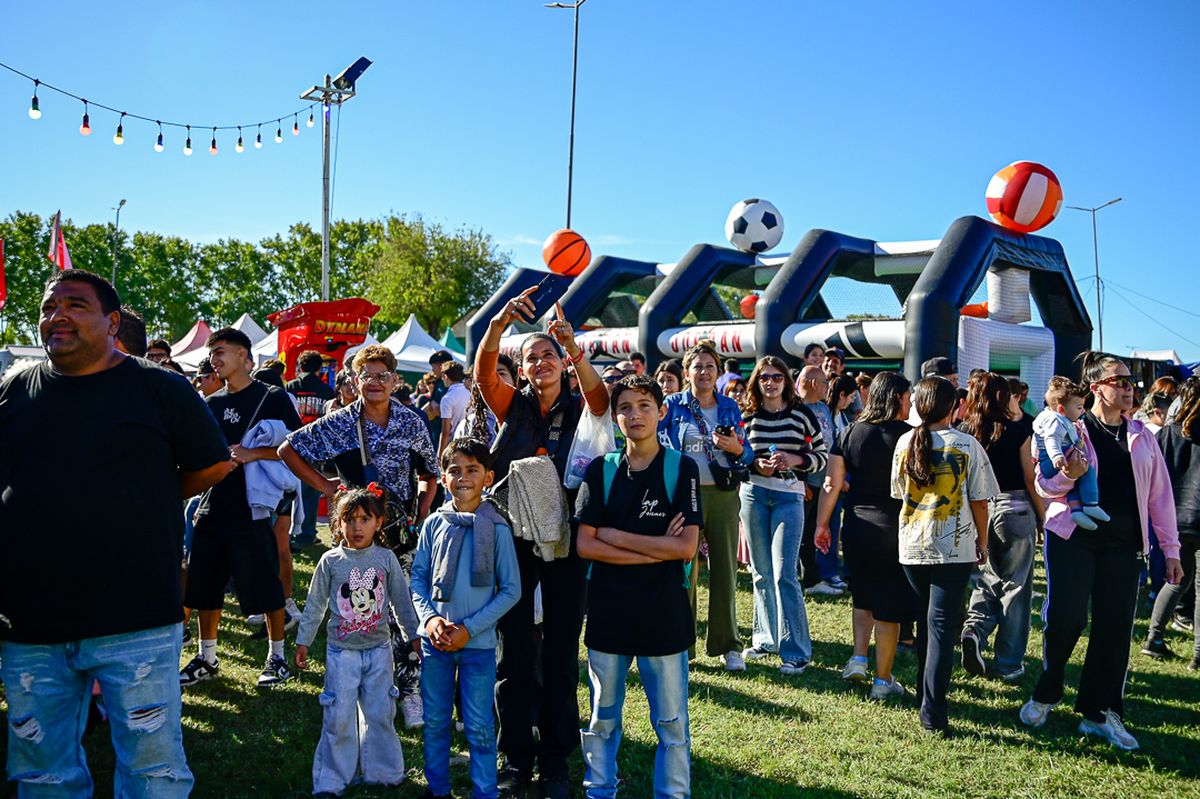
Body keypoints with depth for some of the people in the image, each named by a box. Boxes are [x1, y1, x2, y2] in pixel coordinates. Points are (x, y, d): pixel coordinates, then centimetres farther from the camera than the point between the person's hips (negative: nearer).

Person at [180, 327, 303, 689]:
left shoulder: (273, 397, -4)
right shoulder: (212, 403, 14)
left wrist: (253, 453, -18)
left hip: (252, 507, -6)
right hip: (213, 506, 6)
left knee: (264, 586, 0)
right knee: (204, 585, 11)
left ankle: (277, 656, 15)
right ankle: (207, 657, 25)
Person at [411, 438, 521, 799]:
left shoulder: (497, 528, -8)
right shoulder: (434, 524, -1)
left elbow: (511, 590, -6)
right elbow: (418, 578, 6)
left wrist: (469, 629, -11)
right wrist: (429, 618, -11)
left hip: (478, 642, -2)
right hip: (434, 638, 3)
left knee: (479, 726, 5)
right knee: (435, 720, 15)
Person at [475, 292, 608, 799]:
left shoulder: (578, 410, 0)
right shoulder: (512, 406, 3)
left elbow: (600, 398, -23)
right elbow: (483, 374, -17)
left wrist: (574, 348, -40)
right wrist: (499, 323, -34)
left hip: (564, 542, -1)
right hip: (513, 538, 1)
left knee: (561, 654, 7)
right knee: (513, 653, 7)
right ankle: (517, 757, 20)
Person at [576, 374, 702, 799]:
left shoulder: (682, 468, -4)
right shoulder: (600, 470, 2)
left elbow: (685, 546, -12)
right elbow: (585, 545, -6)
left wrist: (614, 535, -10)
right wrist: (654, 549, -12)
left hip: (664, 612, -2)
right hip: (608, 610, 2)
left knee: (671, 723, 8)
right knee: (602, 717, 15)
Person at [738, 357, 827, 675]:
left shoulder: (802, 414, 0)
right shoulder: (747, 416, 5)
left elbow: (822, 456, 4)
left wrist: (794, 460, -12)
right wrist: (755, 465, -10)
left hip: (789, 497, -3)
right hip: (753, 495, 3)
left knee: (784, 574, -9)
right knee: (761, 573, 10)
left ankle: (796, 651, -3)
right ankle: (766, 639, 25)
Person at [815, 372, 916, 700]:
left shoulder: (850, 433, 2)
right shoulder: (908, 435, -9)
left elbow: (832, 483, 1)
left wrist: (822, 524, 9)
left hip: (856, 525, 4)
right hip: (895, 527, -3)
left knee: (863, 596, 24)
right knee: (889, 604, 7)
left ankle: (858, 658, 13)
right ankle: (883, 681, 14)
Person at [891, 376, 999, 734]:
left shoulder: (906, 442, 0)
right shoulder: (967, 445, -8)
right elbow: (979, 501, -4)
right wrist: (982, 542, 9)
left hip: (913, 547, 3)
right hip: (955, 548, -3)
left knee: (924, 621, 19)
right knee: (942, 625, -2)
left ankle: (925, 694, 29)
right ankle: (933, 713, -5)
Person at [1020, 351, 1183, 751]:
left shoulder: (1140, 436, 10)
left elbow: (1160, 494, 12)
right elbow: (1045, 485, 1)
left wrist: (1170, 549, 9)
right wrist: (1067, 475, -22)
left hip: (1122, 542, 4)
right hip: (1073, 537, -3)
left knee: (1115, 627, 3)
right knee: (1065, 617, -8)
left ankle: (1100, 714, 16)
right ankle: (1044, 695, 17)